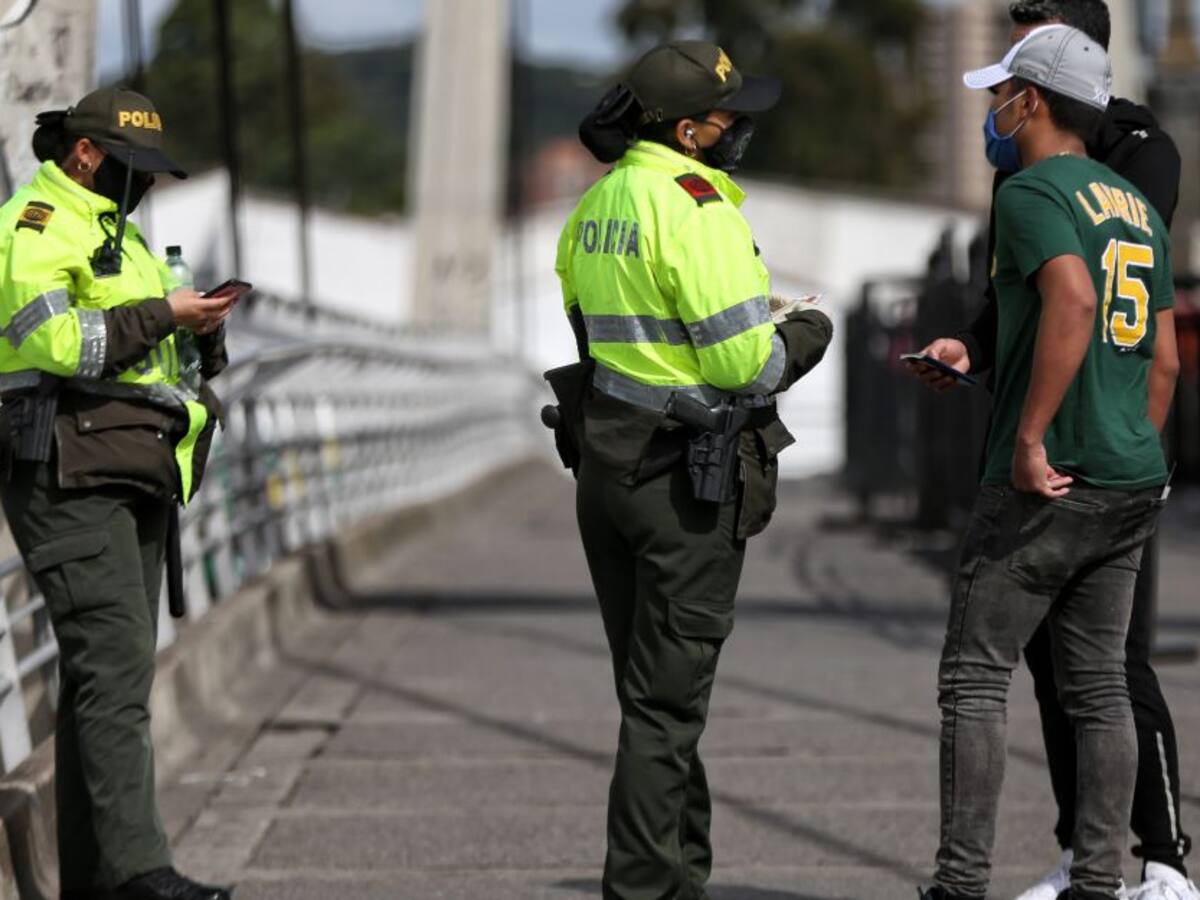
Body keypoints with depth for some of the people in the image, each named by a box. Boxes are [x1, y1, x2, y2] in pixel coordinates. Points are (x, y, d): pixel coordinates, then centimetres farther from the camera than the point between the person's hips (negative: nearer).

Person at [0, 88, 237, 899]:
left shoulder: (115, 233, 25)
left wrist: (199, 331, 7)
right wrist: (161, 314, -16)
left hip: (133, 482, 10)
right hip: (70, 474, -10)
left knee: (108, 672, 8)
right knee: (114, 663, -18)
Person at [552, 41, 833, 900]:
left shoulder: (597, 202, 10)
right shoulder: (695, 207, -17)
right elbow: (746, 363, -20)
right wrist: (805, 335, 1)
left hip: (607, 459, 8)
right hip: (687, 473, -8)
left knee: (652, 683, 16)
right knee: (667, 697, -3)